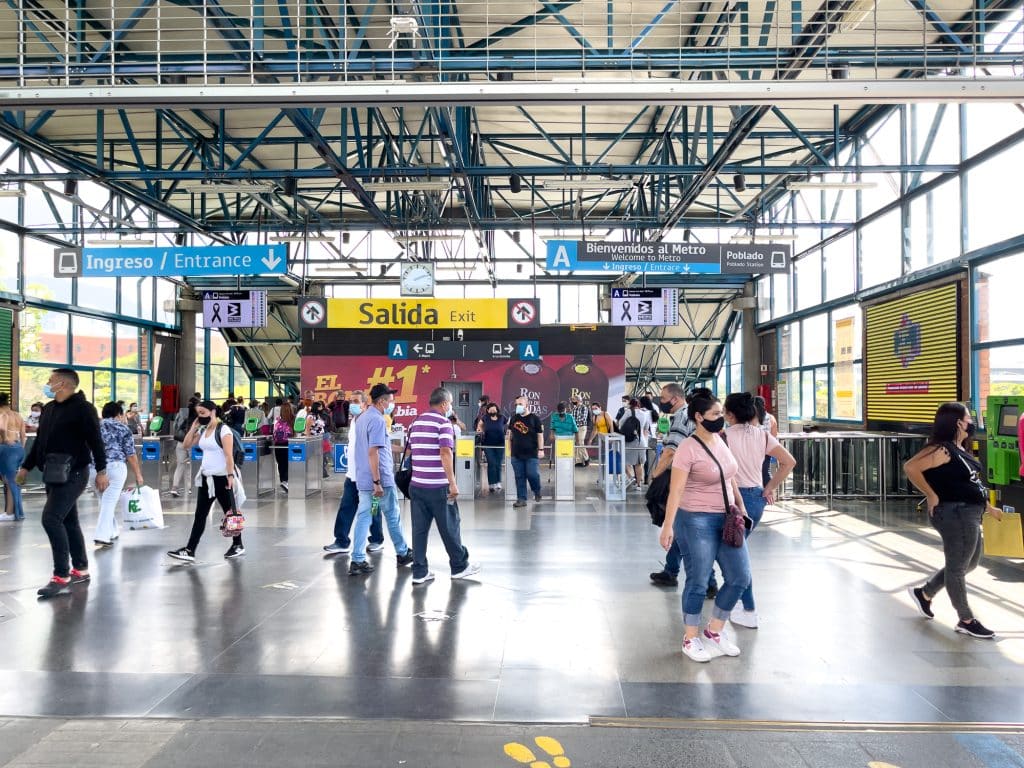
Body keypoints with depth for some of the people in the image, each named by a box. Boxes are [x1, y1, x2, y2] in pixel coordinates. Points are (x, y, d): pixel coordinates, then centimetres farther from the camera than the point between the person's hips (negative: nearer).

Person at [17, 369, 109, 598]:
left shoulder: (83, 408, -11)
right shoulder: (48, 409, 14)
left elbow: (95, 441, -16)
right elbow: (39, 442, 23)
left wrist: (101, 470, -20)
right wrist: (26, 467, 23)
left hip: (72, 474, -9)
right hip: (54, 474, 9)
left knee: (51, 519, -16)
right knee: (68, 521, 12)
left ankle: (61, 577, -12)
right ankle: (81, 570, 22)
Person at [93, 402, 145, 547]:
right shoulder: (123, 428, 7)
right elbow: (131, 455, 2)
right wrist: (138, 474, 7)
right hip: (115, 467, -4)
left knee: (105, 501, 18)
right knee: (110, 502, -5)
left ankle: (111, 532, 25)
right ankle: (102, 535, -12)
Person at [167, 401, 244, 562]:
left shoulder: (223, 429, -13)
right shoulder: (202, 430, 10)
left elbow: (229, 455, -18)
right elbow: (186, 446, 13)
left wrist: (230, 475, -24)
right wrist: (193, 427, 5)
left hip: (221, 478, -7)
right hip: (206, 478, 7)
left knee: (230, 512, 6)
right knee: (200, 515, 4)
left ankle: (238, 545, 20)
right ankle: (190, 551, 3)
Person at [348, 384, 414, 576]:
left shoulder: (362, 418, 12)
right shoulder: (377, 420, -17)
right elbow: (373, 452, -24)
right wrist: (377, 482, -24)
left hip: (363, 479, 8)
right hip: (381, 479, -8)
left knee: (363, 518, 6)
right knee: (393, 517, 9)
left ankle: (357, 561, 2)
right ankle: (403, 553, 24)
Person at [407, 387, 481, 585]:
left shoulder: (415, 422, 12)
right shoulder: (443, 423, -10)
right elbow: (445, 453, -19)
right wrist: (452, 483, -19)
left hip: (416, 485, 6)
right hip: (438, 486, -6)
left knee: (419, 528, 7)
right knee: (450, 527, 7)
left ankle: (419, 572, 8)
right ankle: (459, 567, 20)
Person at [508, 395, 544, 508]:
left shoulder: (534, 418, -3)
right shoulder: (514, 418, 9)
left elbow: (540, 435, -4)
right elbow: (510, 433, 20)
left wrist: (541, 449, -10)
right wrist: (510, 447, 15)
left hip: (531, 453, -4)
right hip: (516, 453, 4)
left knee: (532, 475, -6)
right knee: (519, 477, 4)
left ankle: (537, 491, 23)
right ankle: (521, 499, 10)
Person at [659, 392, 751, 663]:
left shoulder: (719, 441, 8)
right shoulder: (688, 448, -16)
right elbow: (676, 490, -20)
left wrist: (741, 507, 18)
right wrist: (668, 526, -25)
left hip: (726, 519, 8)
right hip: (697, 521, -8)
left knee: (740, 577, 8)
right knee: (698, 582, 0)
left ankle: (714, 631, 25)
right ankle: (690, 639, 19)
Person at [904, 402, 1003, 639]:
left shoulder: (959, 450, 12)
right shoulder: (942, 449, -18)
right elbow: (910, 467, -29)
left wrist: (988, 508, 23)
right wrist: (932, 496, -22)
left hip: (969, 514, 10)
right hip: (955, 515, -10)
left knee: (968, 564, 21)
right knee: (957, 568, 4)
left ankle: (924, 593, 32)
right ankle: (966, 621, 18)